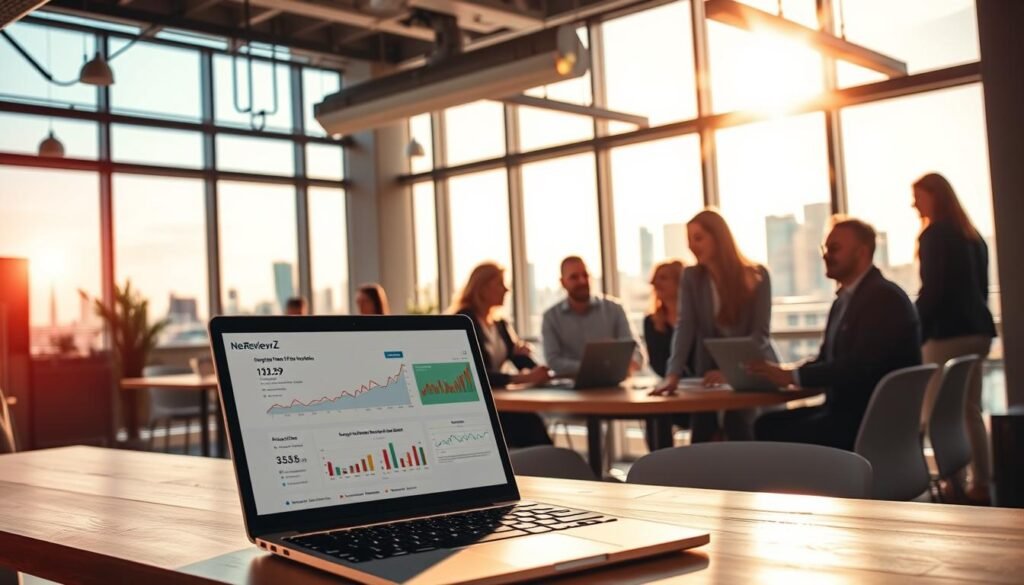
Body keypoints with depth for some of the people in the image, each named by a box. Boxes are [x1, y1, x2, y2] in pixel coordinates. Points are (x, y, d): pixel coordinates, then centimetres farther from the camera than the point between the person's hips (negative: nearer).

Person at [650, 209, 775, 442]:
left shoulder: (756, 276, -8)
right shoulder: (691, 277, -2)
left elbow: (759, 332, -13)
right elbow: (684, 327, -13)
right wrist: (673, 373, -30)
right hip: (711, 374, 2)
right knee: (701, 445, -12)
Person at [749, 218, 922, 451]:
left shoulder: (885, 297, -14)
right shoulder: (843, 299, 16)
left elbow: (859, 366, -25)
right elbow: (827, 360, 14)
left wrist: (792, 375, -24)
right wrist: (783, 373, -5)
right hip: (847, 408, 9)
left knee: (784, 436, -20)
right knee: (767, 424, -3)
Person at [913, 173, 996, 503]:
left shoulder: (935, 235, -9)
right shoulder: (972, 236, 16)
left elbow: (931, 291, -15)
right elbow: (980, 288, 19)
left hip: (948, 332, -9)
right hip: (977, 329, 9)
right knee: (969, 411, 13)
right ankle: (980, 484, 16)